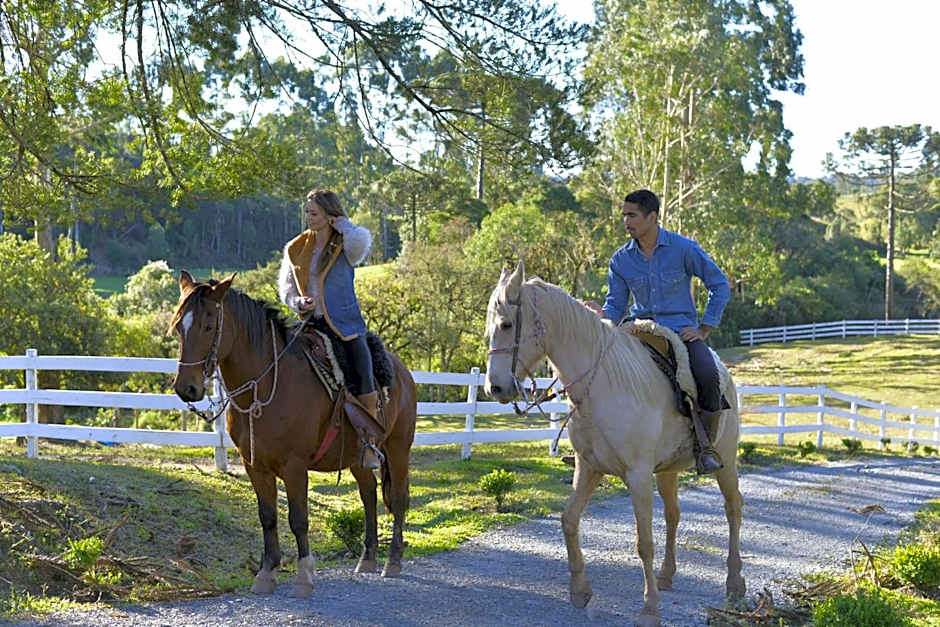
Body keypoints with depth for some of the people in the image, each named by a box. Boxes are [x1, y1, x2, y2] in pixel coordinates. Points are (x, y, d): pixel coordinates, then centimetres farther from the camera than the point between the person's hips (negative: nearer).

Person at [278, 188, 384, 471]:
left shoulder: (345, 246, -1)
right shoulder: (296, 249, 11)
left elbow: (361, 241, -27)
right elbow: (286, 287, 16)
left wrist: (342, 223, -8)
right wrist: (298, 303, -6)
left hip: (345, 325, -4)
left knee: (364, 377, -17)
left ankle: (369, 443, -5)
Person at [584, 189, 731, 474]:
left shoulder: (683, 248, -5)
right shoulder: (621, 260, 4)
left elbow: (720, 286, 2)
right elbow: (616, 306, 6)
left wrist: (704, 330, -5)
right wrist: (602, 314, -19)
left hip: (681, 330, -3)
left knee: (707, 375, -32)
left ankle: (705, 445, -14)